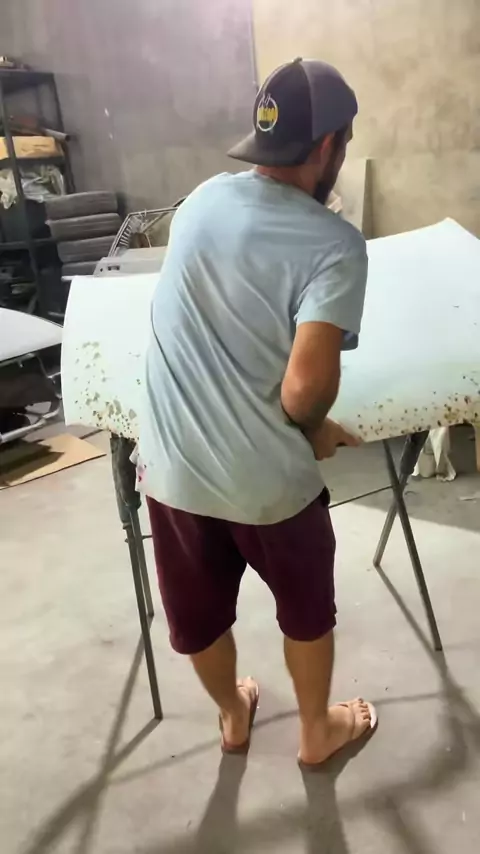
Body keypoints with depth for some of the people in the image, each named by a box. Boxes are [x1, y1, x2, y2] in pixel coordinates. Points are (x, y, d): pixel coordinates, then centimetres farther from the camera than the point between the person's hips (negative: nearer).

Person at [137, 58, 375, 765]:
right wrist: (315, 433, -4)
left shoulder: (203, 198, 2)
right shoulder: (334, 245, -16)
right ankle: (318, 731, 48)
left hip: (170, 466, 5)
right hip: (268, 480, -4)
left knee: (200, 614, 26)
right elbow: (305, 387, -27)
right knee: (307, 609, 25)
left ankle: (233, 716, 53)